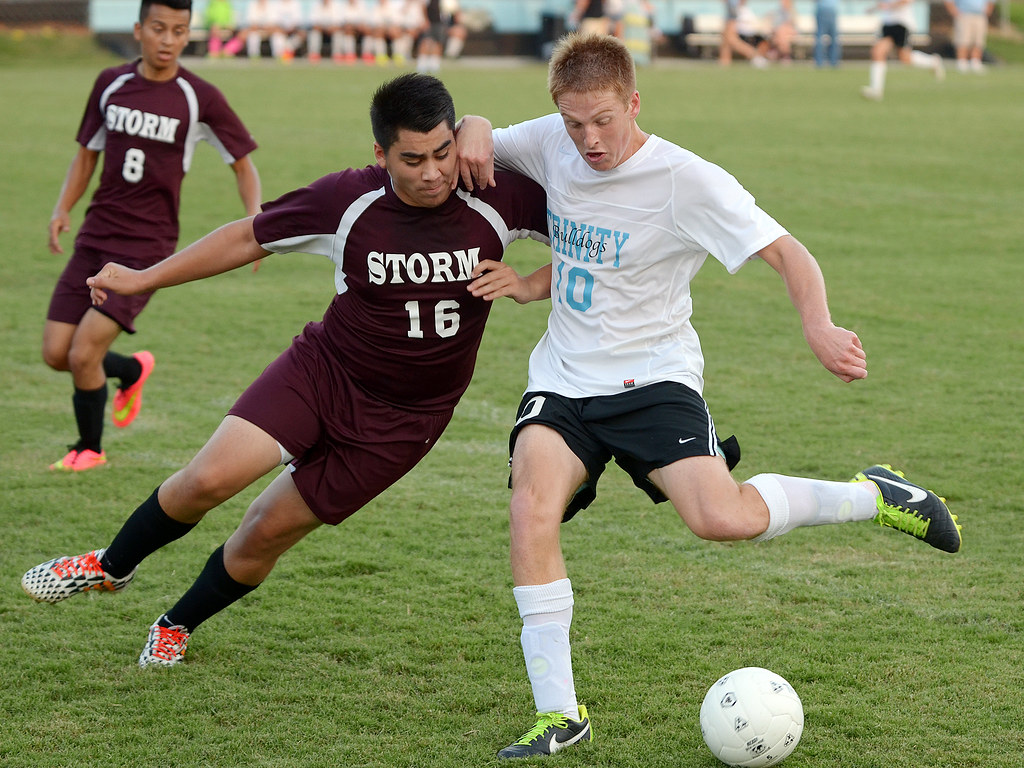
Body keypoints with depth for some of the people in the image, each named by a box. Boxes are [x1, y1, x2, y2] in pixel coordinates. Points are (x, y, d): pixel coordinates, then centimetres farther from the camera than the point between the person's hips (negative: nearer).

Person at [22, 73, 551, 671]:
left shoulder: (501, 198, -16)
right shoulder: (346, 199, -14)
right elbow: (250, 238, 0)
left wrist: (531, 285, -22)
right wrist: (144, 278, 6)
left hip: (405, 418, 0)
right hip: (324, 369, 0)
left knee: (269, 531, 3)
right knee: (209, 479, -16)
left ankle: (178, 625, 32)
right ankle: (111, 568, 14)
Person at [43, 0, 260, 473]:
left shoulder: (199, 99, -7)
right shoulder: (111, 83, 4)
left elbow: (243, 165, 2)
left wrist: (254, 220, -14)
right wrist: (63, 208, 1)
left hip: (147, 249, -5)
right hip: (95, 237, 5)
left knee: (83, 355, -14)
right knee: (55, 354, 0)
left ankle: (90, 448, 13)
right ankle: (132, 370, 31)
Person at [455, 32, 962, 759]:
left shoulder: (687, 180, -15)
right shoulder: (550, 145, -1)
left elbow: (787, 252, -16)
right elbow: (476, 146, 18)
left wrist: (819, 327, -35)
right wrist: (473, 127, -7)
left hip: (652, 375, -4)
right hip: (564, 377, 4)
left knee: (721, 518, -26)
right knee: (532, 506, -24)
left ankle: (876, 495, 3)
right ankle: (559, 714, -15)